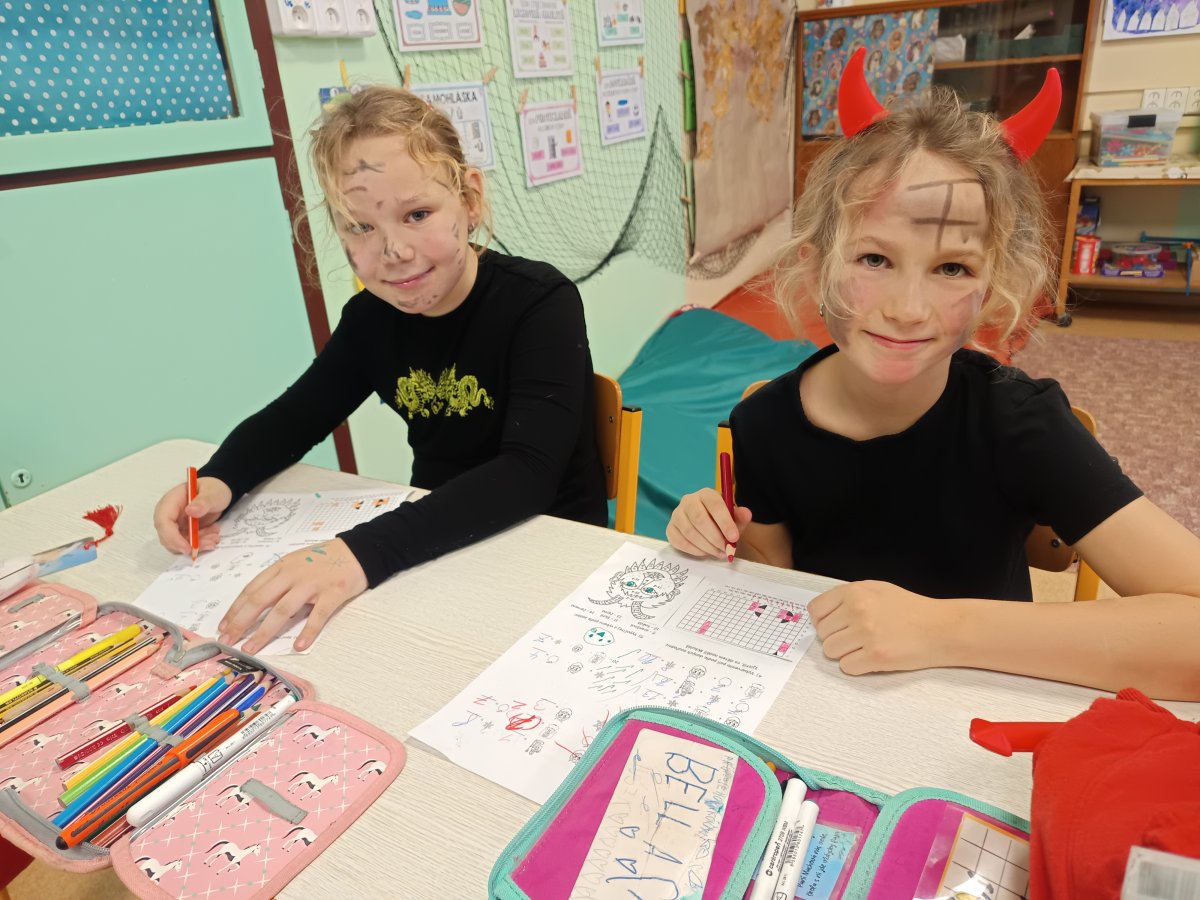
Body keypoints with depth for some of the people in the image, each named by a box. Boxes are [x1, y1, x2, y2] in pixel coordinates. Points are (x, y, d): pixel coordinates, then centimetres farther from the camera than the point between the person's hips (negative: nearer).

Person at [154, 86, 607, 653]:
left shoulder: (541, 303, -19)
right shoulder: (372, 317, -3)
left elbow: (528, 471, -32)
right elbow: (294, 417, 10)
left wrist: (365, 552, -43)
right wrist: (218, 482, -12)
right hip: (436, 547, 6)